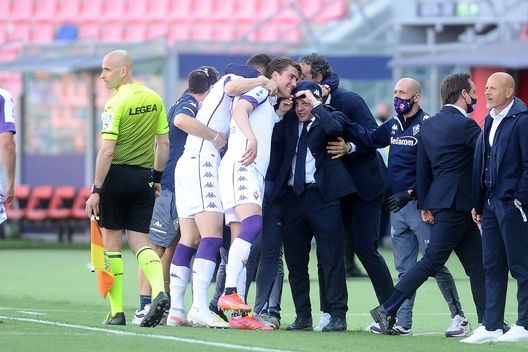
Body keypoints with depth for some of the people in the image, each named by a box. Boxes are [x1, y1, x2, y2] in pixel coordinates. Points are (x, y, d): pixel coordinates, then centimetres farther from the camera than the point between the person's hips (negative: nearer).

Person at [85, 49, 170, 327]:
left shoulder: (116, 103, -13)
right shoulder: (154, 100, 6)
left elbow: (107, 151, -17)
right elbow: (164, 143, 9)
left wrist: (96, 190, -14)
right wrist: (156, 178, 18)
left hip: (117, 175, -5)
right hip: (144, 178, 5)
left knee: (111, 242, 4)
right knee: (140, 241, 8)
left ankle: (117, 312, 4)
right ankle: (159, 291, -18)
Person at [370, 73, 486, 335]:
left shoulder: (428, 125, 12)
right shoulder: (464, 125, -13)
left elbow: (422, 168, 14)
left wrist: (424, 205, 16)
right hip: (456, 203, -9)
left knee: (476, 263, 10)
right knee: (431, 262, -6)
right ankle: (387, 310, -6)